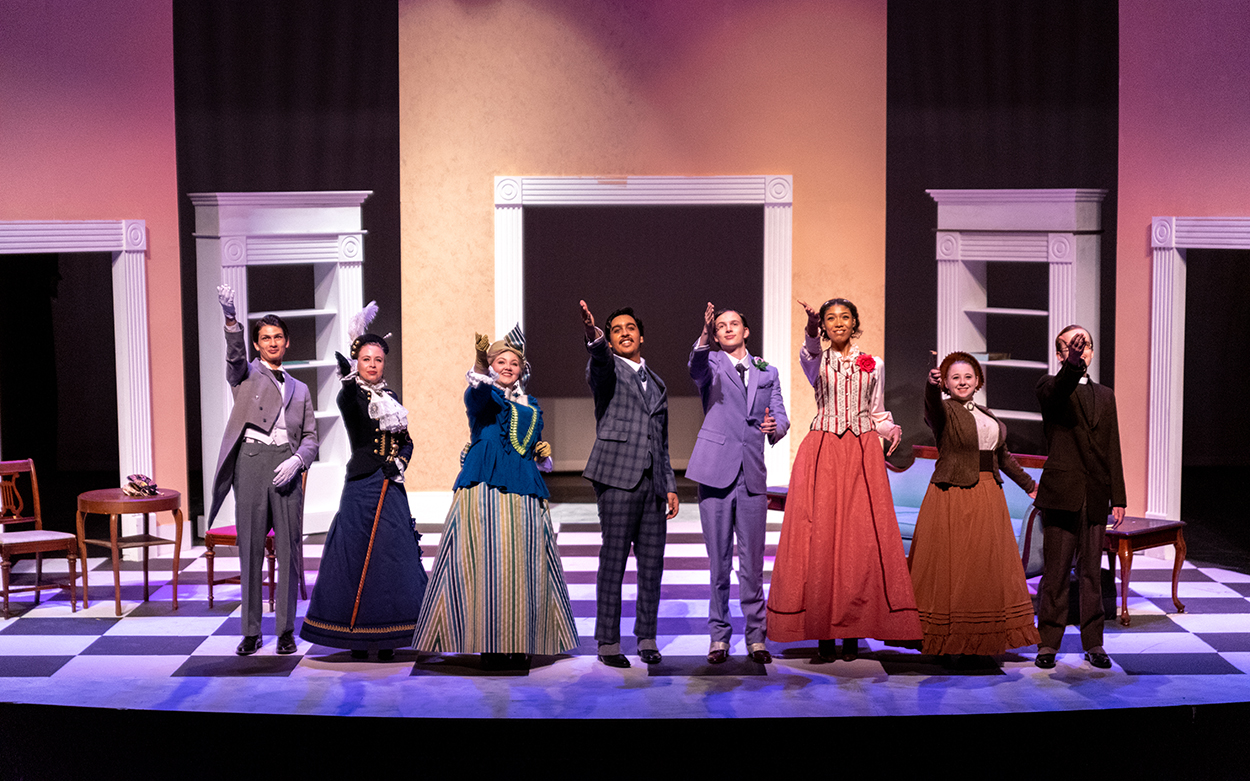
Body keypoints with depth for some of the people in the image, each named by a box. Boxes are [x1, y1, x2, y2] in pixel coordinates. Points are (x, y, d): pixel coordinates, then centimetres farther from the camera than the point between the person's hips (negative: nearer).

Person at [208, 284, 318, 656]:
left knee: (289, 549, -1)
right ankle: (251, 632, 7)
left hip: (286, 467, 2)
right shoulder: (246, 375, 12)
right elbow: (235, 355, -11)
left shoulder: (300, 389, 21)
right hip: (251, 461, -2)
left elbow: (310, 436, 15)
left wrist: (296, 461, -7)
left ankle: (286, 631, 7)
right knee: (250, 549, 0)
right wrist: (231, 319, -31)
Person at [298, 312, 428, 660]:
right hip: (361, 485, -5)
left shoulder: (390, 397, 14)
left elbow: (407, 441, 17)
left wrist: (399, 462, -4)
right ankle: (356, 635, 5)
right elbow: (348, 402, -31)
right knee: (358, 553, -4)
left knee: (393, 553, 4)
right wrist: (349, 379, -52)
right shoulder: (351, 396, -4)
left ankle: (386, 637, 11)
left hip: (390, 486, 6)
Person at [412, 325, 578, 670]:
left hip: (523, 492, 5)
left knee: (522, 564, 3)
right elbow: (478, 391, -22)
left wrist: (543, 453, 8)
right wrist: (481, 366, -42)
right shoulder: (482, 396, 4)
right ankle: (489, 643, -5)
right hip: (484, 488, -5)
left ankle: (519, 643, 9)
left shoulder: (531, 406, 21)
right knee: (485, 560, -9)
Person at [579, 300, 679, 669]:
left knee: (652, 562, 4)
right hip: (617, 476, -5)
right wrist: (594, 338, -45)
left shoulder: (656, 383, 22)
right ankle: (608, 642, 1)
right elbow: (600, 362, -22)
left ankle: (646, 638, 14)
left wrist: (670, 485, 17)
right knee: (614, 559, -5)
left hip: (653, 481, 5)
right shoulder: (606, 370, 5)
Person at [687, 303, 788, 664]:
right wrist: (704, 335, -39)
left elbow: (781, 416, 12)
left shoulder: (767, 373, 17)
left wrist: (775, 427, -12)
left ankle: (755, 637, 13)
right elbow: (696, 366, -19)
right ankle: (719, 636, 12)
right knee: (719, 562, 2)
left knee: (753, 563, 3)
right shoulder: (711, 364, 6)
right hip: (716, 472, -2)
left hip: (752, 476, 2)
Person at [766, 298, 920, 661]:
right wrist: (813, 334, -40)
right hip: (822, 453, -1)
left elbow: (877, 412, 18)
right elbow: (811, 355, -19)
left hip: (862, 454, 2)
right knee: (818, 538, -6)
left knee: (861, 538, -4)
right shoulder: (816, 359, 7)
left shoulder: (871, 364, 14)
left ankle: (852, 630, 4)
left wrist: (892, 429, -4)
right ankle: (823, 632, 0)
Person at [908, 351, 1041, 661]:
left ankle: (985, 639, 15)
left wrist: (1028, 484, 33)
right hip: (952, 494, -7)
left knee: (986, 564, 8)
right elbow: (932, 404, -29)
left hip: (987, 497, 7)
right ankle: (948, 640, -1)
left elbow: (1002, 455, 26)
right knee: (950, 566, -5)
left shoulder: (987, 415, 16)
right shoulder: (943, 410, -4)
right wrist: (932, 383, -51)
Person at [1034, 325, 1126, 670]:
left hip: (1096, 496, 4)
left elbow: (1112, 448, 14)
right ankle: (1048, 644, 8)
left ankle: (1093, 643, 16)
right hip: (1061, 493, -4)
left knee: (1092, 572, 9)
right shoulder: (1051, 387, 1)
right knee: (1055, 571, 0)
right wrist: (1073, 362, -46)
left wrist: (1118, 497, 9)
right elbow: (1057, 391, -26)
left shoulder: (1105, 396, 16)